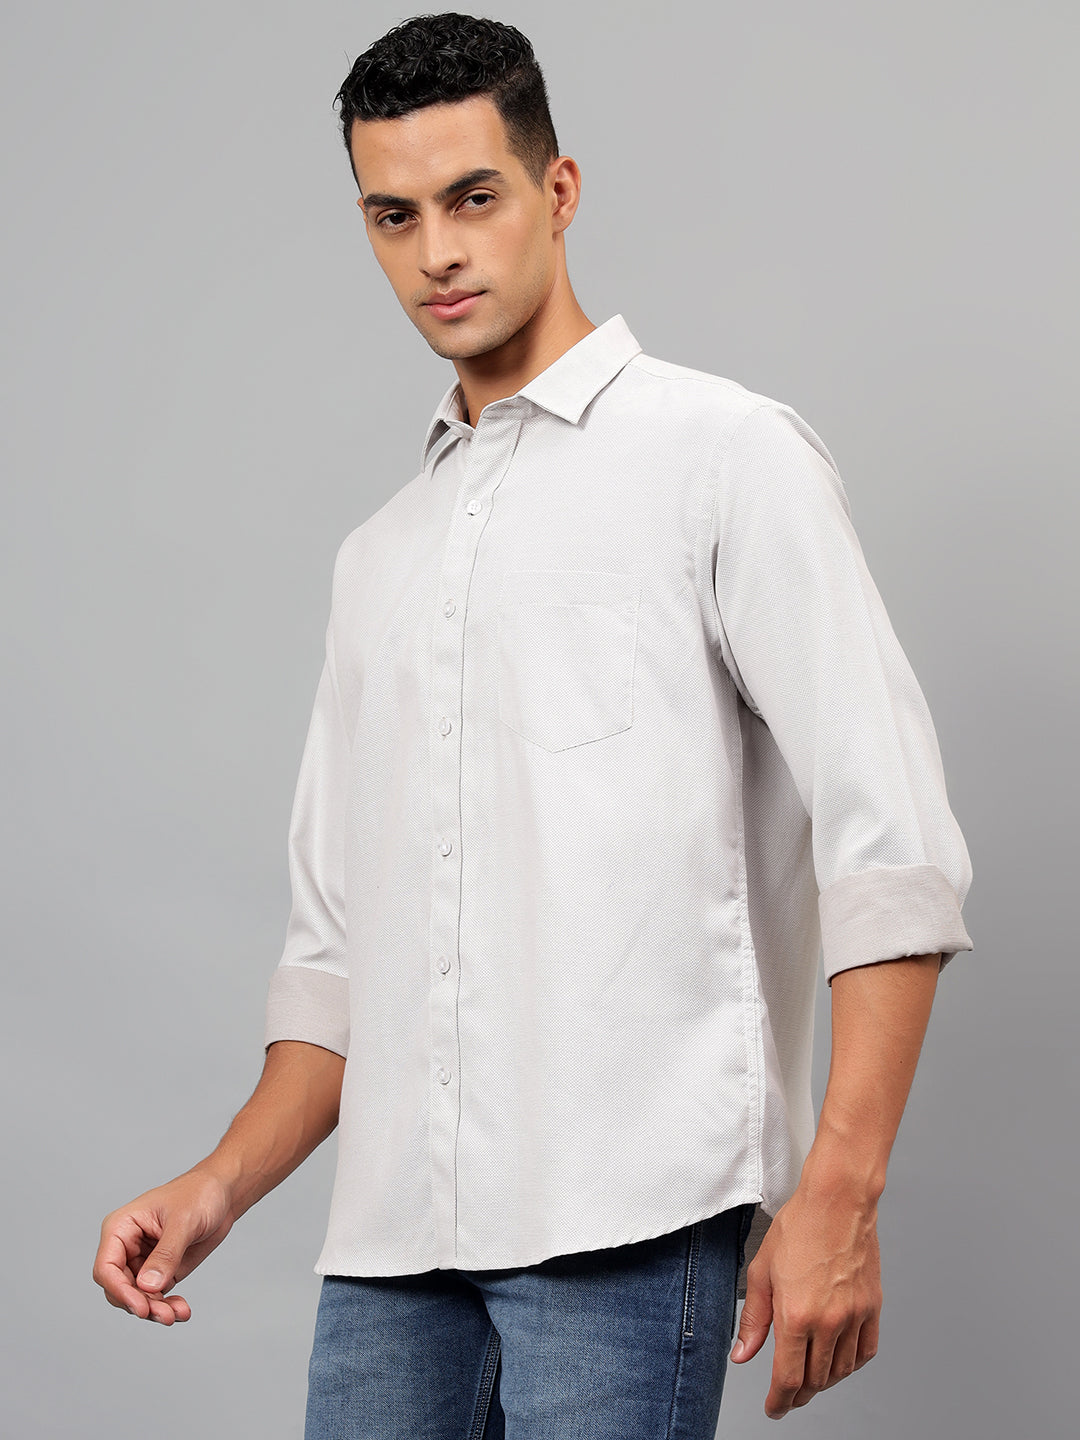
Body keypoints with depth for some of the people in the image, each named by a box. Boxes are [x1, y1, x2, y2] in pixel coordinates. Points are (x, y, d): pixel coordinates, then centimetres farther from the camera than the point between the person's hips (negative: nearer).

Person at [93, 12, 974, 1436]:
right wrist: (224, 1186, 9)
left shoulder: (725, 454, 3)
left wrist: (837, 1194, -14)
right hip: (395, 1230, 6)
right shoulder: (379, 557, 22)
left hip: (625, 1210, -5)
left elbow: (891, 842, -6)